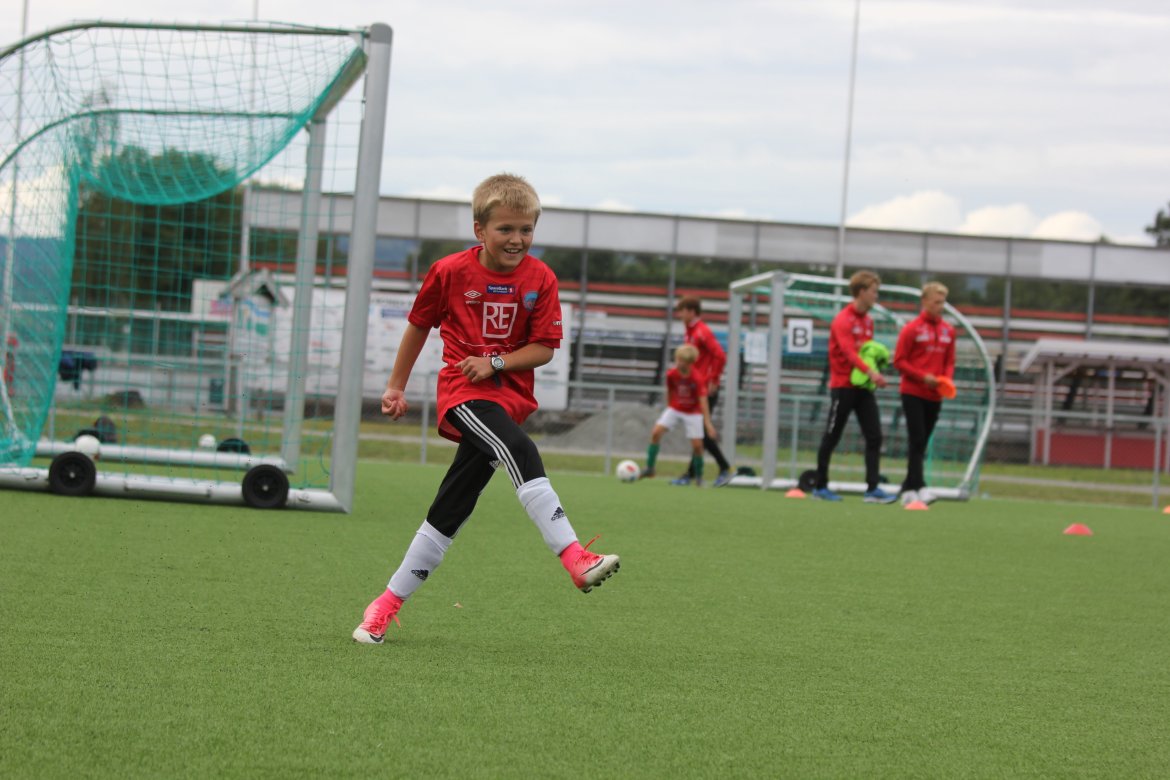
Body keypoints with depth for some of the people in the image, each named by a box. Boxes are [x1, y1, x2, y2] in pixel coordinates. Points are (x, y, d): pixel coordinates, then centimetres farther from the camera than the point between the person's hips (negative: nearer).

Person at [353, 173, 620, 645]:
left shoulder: (540, 279, 0)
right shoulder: (450, 272, -3)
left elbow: (544, 349, 0)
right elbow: (419, 324, 11)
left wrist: (496, 363, -15)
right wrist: (396, 386, 17)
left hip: (508, 397, 3)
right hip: (462, 393, -3)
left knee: (449, 513, 4)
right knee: (521, 452, -32)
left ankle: (388, 605, 14)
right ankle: (576, 560, -41)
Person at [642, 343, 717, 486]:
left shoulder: (698, 378, -24)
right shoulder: (671, 374, -14)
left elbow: (703, 400, -25)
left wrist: (708, 422, -28)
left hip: (693, 412, -3)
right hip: (674, 409, 3)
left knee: (697, 444, -7)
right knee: (656, 432, -14)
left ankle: (698, 476, 14)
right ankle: (650, 468, -3)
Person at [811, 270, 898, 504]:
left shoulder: (868, 320, 13)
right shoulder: (843, 320, -13)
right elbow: (849, 352, -26)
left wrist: (874, 373, -3)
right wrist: (869, 372, -40)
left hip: (863, 387, 7)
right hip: (843, 386, -7)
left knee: (874, 436, -4)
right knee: (831, 437, 1)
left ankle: (873, 489, -6)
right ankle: (820, 487, 12)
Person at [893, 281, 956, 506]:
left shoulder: (948, 330, 9)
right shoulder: (912, 329, -6)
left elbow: (949, 361, 15)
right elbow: (899, 361, -6)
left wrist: (947, 379, -5)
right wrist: (923, 377, -16)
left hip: (934, 396, 5)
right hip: (913, 393, -5)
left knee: (921, 444, 7)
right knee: (917, 441, -12)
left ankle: (908, 489, 13)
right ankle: (919, 487, -17)